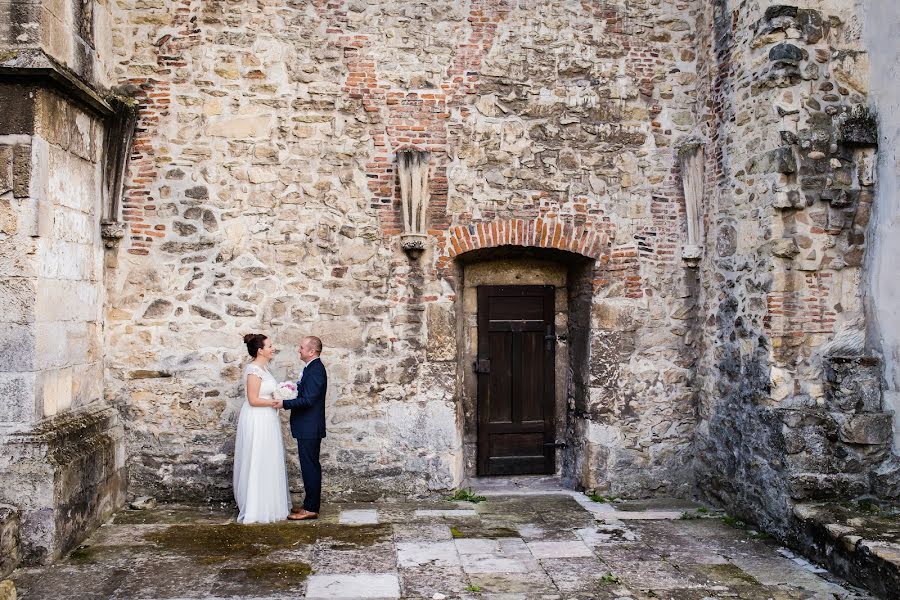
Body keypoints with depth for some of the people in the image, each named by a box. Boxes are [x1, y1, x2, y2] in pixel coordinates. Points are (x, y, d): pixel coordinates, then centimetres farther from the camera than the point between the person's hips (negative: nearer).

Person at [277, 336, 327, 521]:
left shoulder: (316, 370, -19)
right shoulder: (313, 367, 13)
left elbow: (307, 400, -24)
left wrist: (284, 404, -21)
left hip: (310, 429, -10)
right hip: (308, 428, 10)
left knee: (310, 467, -3)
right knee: (310, 467, 15)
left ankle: (311, 509, 5)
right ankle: (310, 505, 24)